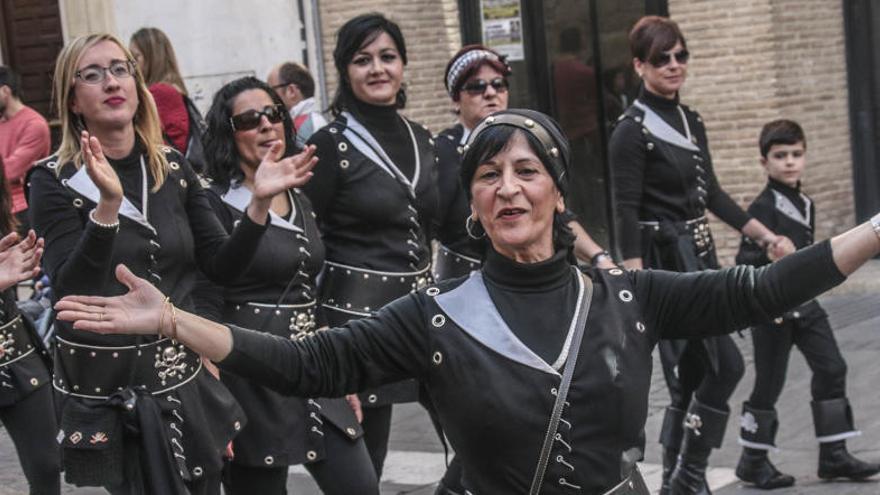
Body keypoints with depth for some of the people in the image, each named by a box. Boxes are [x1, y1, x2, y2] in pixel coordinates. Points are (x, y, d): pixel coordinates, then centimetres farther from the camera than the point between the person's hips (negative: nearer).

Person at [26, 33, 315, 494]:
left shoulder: (173, 167, 3)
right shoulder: (54, 180, -10)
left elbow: (222, 267, 2)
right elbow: (69, 292, -21)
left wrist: (260, 201, -13)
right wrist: (108, 205, -33)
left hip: (182, 377, 4)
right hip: (105, 390, -4)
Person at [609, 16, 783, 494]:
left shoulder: (691, 121, 12)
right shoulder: (632, 130, -11)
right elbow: (627, 212, -16)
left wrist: (764, 234, 19)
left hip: (701, 256, 8)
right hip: (666, 261, -8)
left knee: (690, 378, 11)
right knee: (726, 364, -11)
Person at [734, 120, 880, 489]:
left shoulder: (805, 204, 10)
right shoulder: (763, 208, -14)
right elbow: (744, 259, -19)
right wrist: (770, 251, -34)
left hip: (804, 303, 7)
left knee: (832, 369, 2)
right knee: (769, 382, 0)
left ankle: (833, 455, 9)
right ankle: (753, 461, 14)